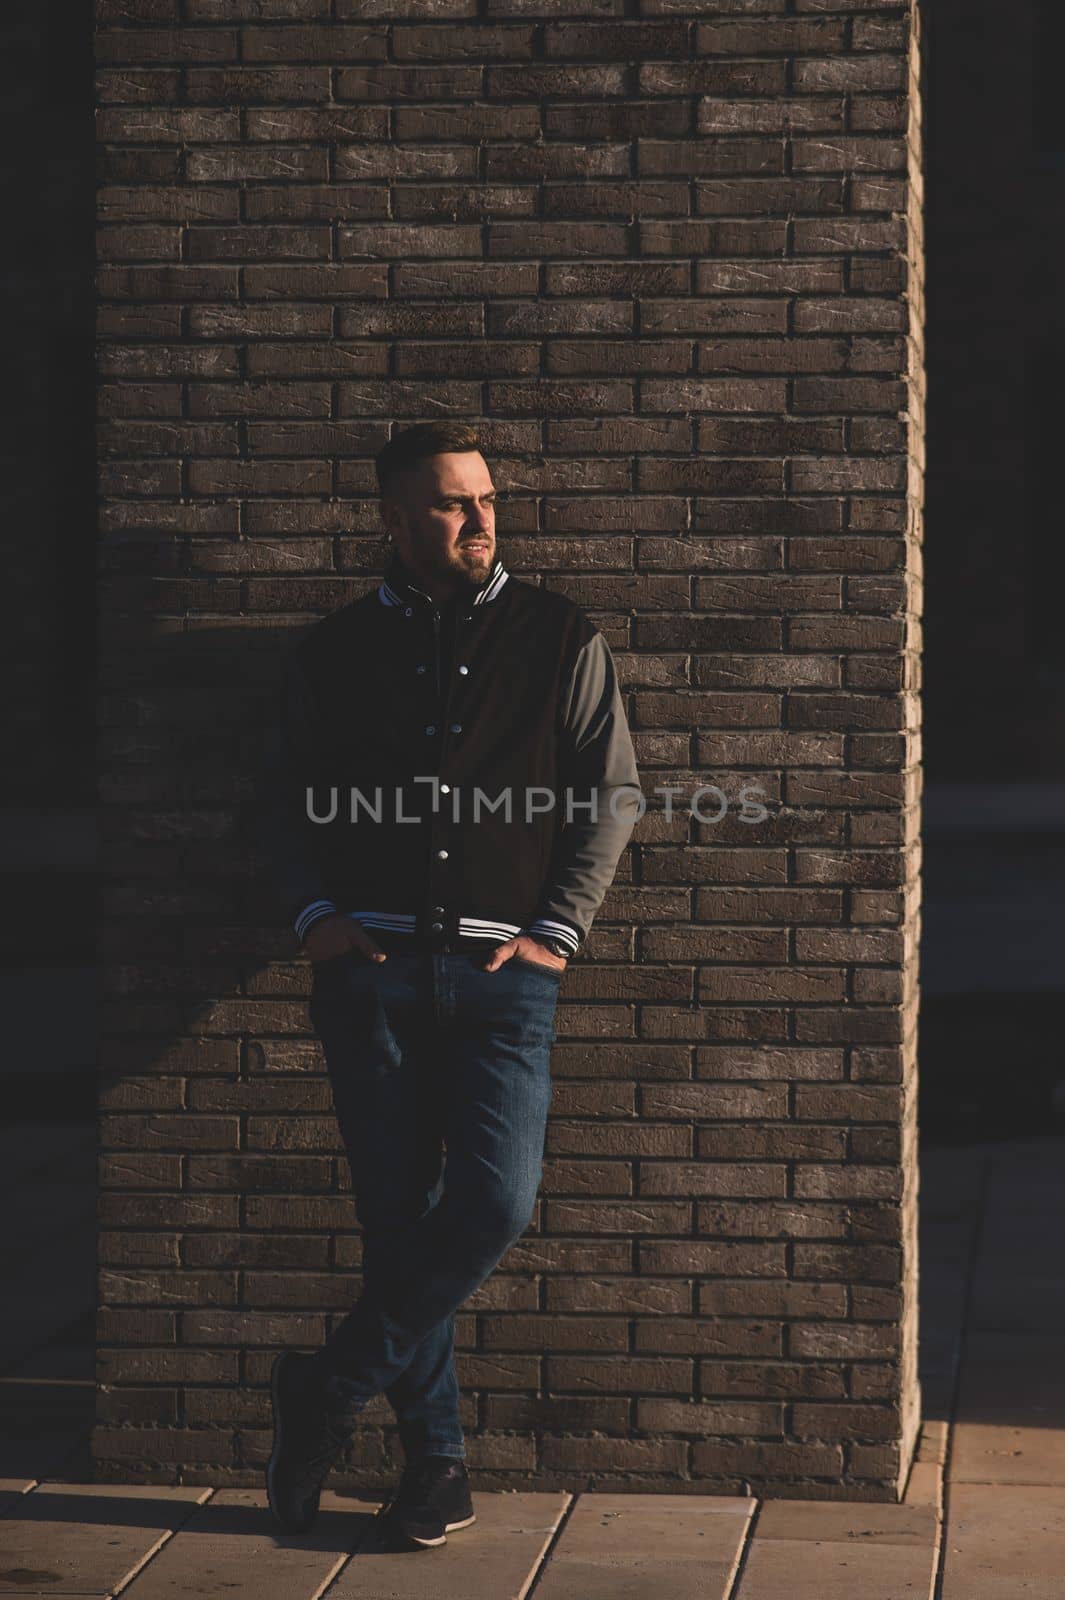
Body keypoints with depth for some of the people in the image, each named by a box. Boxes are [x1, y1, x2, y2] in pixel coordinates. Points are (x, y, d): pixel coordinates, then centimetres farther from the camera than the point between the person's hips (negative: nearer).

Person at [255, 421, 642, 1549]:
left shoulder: (560, 639, 8)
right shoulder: (335, 651, 12)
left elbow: (613, 794, 8)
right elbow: (285, 800, 16)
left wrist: (559, 928, -1)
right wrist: (312, 913, 1)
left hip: (501, 963, -1)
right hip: (371, 965, 1)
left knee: (494, 1200, -14)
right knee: (396, 1215, 0)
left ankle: (332, 1388, 3)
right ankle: (434, 1457, 12)